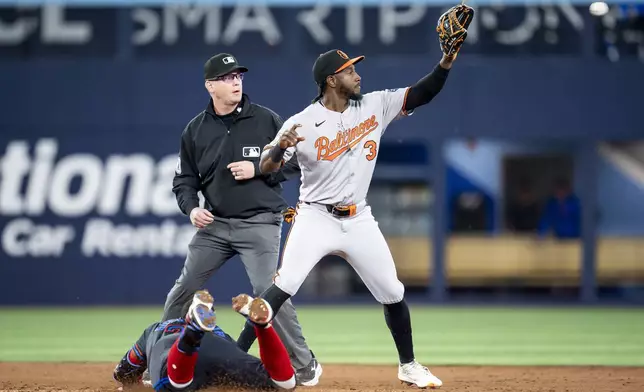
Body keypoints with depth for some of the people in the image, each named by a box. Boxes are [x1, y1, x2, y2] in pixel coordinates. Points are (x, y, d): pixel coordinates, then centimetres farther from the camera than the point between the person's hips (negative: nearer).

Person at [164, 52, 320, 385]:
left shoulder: (266, 120, -3)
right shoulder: (195, 130, 5)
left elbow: (296, 161, -1)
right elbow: (184, 179, 11)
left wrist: (258, 168, -14)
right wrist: (191, 208, -8)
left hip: (260, 223, -4)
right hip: (215, 224, 4)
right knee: (184, 288, 3)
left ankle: (305, 364, -4)